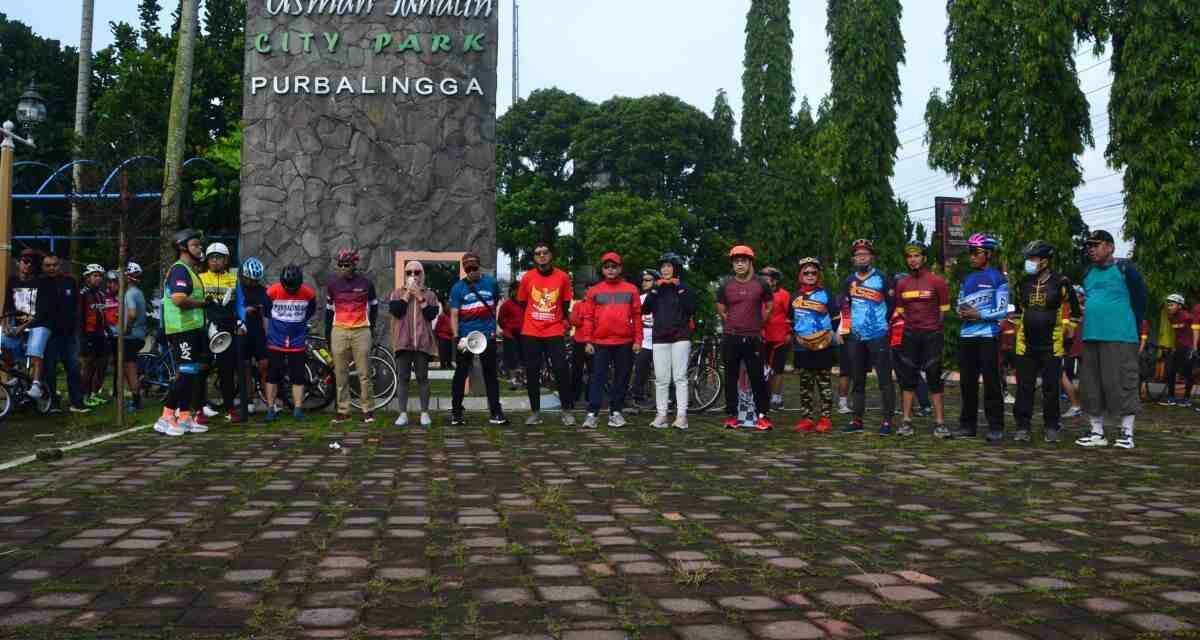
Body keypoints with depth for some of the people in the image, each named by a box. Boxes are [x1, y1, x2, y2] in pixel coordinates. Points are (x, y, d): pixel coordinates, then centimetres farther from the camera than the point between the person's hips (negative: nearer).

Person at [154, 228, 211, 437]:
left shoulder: (190, 270, 21)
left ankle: (184, 418, 16)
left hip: (192, 329, 11)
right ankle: (166, 418, -7)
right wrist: (203, 302, -13)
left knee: (193, 374, 11)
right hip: (182, 330, -11)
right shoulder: (180, 270, -12)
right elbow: (179, 300, -25)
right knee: (186, 373, -11)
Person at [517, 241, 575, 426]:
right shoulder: (527, 277, 1)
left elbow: (565, 303, 11)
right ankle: (535, 412, 14)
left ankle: (567, 411, 3)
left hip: (554, 332, -1)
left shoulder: (562, 277, 0)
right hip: (530, 333, 1)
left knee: (561, 370, -7)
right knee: (532, 372, 5)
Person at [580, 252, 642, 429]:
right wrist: (588, 341, -1)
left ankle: (616, 411, 16)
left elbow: (637, 316, 6)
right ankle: (591, 414, -5)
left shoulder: (631, 290, 6)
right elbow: (588, 317, 5)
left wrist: (637, 340, 1)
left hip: (624, 343, 1)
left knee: (621, 378, 6)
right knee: (598, 377, -3)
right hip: (600, 343, -1)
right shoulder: (594, 291, 6)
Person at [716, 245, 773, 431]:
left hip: (753, 339, -1)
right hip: (731, 339, 2)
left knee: (758, 378, -2)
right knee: (731, 378, 6)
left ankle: (762, 415, 5)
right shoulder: (725, 286, 4)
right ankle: (731, 415, 13)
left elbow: (769, 307, 14)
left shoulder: (761, 285, 1)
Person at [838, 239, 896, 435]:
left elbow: (892, 304, 3)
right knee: (857, 380, 10)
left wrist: (886, 325, 5)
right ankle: (857, 420, 17)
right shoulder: (849, 281, 11)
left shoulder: (882, 278, -2)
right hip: (855, 338, 5)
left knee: (885, 379, -5)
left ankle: (887, 420, -2)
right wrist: (844, 329, 12)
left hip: (878, 337, -5)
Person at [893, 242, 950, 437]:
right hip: (909, 335, 4)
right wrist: (909, 325, 8)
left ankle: (939, 423, 1)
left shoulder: (937, 281, -3)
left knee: (934, 378, -2)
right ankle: (906, 421, 9)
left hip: (932, 334, -4)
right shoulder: (901, 283, 8)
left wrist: (933, 328, 2)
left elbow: (944, 310, 2)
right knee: (907, 378, 5)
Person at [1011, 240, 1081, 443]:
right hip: (1026, 345, 3)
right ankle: (1022, 427, 8)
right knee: (1024, 387, 3)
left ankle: (1051, 428, 15)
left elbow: (1074, 312, 5)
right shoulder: (1023, 283, 7)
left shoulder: (1061, 283, -5)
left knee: (1051, 388, 5)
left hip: (1051, 346, -3)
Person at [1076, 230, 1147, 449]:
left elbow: (1139, 301, -3)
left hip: (1119, 338, -7)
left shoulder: (1125, 270, -4)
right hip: (1090, 337, 7)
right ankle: (1097, 433, 15)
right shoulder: (1088, 273, 15)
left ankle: (1127, 433, 2)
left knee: (1121, 383, -5)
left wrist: (1133, 330, -2)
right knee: (1091, 385, 7)